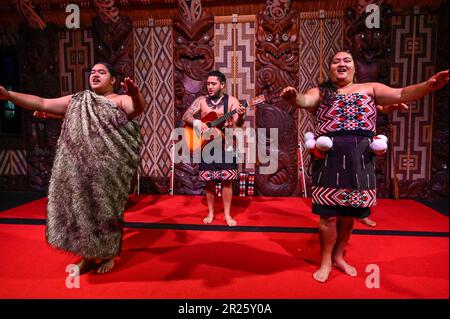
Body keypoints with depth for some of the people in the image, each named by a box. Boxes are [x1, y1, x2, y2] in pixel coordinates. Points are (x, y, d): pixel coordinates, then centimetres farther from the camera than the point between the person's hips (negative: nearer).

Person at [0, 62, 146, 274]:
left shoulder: (120, 100, -1)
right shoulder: (75, 101, 16)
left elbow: (138, 108, -22)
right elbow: (42, 103, 12)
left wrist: (135, 95, -45)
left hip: (108, 168, -5)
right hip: (77, 167, 5)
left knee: (106, 209, 4)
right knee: (80, 208, 9)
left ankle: (108, 255, 22)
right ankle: (88, 256, 27)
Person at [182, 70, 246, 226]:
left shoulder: (231, 100, 0)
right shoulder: (201, 101, 7)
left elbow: (237, 124, -10)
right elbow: (186, 116, 0)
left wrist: (240, 116, -32)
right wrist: (197, 122, -19)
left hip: (226, 144, -1)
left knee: (226, 180, 0)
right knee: (209, 181, 6)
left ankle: (227, 214, 13)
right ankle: (210, 212, 21)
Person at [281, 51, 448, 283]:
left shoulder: (369, 88, 13)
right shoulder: (320, 92, 8)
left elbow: (401, 94, 3)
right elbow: (305, 100, -12)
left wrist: (428, 86, -16)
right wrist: (293, 97, -35)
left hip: (360, 160, 3)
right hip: (330, 159, -2)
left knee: (349, 214, 12)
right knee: (329, 215, 1)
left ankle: (338, 256, 34)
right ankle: (326, 261, 22)